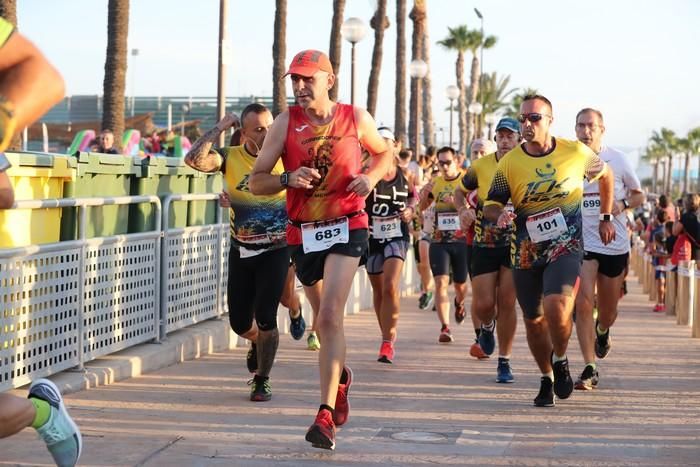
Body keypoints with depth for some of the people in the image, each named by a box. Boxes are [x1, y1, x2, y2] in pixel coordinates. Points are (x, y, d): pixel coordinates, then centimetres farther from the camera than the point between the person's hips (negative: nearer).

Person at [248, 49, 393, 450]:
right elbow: (256, 182, -2)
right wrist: (287, 179, -22)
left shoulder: (356, 118, -1)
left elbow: (385, 153, 17)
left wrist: (372, 176, -4)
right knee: (326, 317, 16)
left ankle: (326, 416, -18)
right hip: (303, 233, 3)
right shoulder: (287, 122, -3)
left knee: (330, 315, -18)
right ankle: (341, 376, 47)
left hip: (347, 227, -2)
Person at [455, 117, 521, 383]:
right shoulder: (481, 166, -1)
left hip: (516, 244, -1)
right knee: (482, 304, -4)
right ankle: (487, 326, 34)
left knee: (507, 303, -4)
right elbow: (460, 191, 15)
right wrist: (464, 210, -5)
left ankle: (504, 362, 9)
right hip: (484, 244, 1)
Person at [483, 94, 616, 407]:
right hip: (526, 252, 2)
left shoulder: (576, 153, -5)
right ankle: (546, 379, 33)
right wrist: (500, 214, -24)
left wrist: (605, 219, 15)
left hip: (565, 247, -2)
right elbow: (490, 205, -1)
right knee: (534, 319, 11)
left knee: (557, 308, -24)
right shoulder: (509, 163, -5)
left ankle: (560, 360, 5)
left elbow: (605, 175, 14)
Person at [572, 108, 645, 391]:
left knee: (608, 311, 13)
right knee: (583, 303, -17)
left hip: (615, 244, 1)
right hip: (581, 243, -1)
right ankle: (590, 369, -11)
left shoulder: (618, 160, -1)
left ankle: (602, 331, 50)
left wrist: (622, 204, -10)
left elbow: (638, 195, 10)